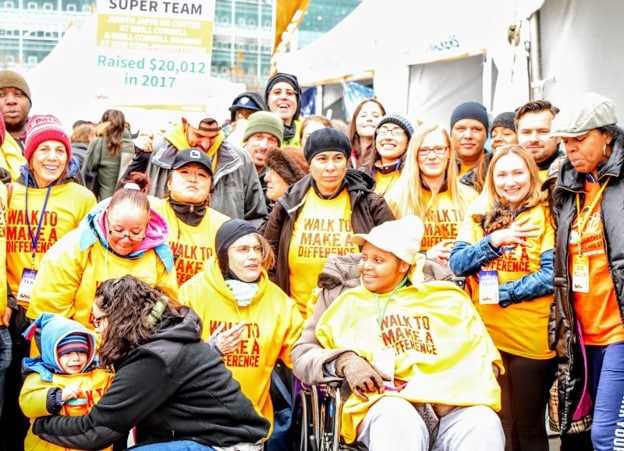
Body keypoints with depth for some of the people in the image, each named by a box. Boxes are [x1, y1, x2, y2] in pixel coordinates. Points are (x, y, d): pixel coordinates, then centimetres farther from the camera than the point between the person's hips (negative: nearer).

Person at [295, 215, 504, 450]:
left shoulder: (447, 299, 23)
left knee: (484, 424, -33)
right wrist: (344, 361, -5)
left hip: (453, 407, 1)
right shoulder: (349, 303, 21)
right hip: (386, 405, -1)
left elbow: (481, 355, 19)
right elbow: (302, 355, 15)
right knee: (396, 418, -37)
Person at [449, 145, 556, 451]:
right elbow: (456, 264, -1)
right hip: (486, 335, 3)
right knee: (498, 426, 12)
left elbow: (551, 275, -12)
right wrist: (493, 241, -15)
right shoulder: (478, 215, 9)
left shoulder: (546, 216, -2)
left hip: (532, 338, -3)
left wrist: (501, 293, -17)